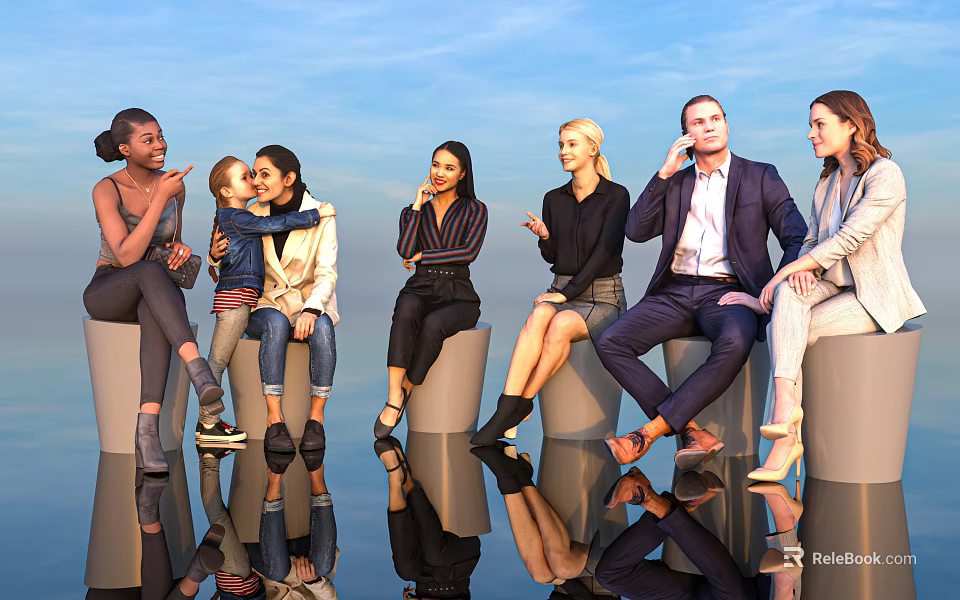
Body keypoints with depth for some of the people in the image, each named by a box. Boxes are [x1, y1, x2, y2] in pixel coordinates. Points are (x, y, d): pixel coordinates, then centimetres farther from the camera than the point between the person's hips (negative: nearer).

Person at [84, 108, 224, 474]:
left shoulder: (174, 185, 2)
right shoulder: (107, 190, -14)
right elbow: (127, 256, -25)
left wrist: (180, 248, -11)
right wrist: (160, 198, -28)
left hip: (153, 295, 3)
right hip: (107, 293, -3)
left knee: (154, 314, -38)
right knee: (150, 272, -40)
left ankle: (147, 429, -49)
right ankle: (199, 370, -52)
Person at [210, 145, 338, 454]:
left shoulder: (320, 216, -8)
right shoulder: (253, 214, -1)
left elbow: (326, 274, -14)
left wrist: (311, 310, -32)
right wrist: (216, 255, -16)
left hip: (311, 305, -1)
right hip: (266, 306, 1)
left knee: (321, 326, -35)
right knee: (276, 323, -35)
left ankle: (316, 418, -23)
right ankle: (274, 420, -33)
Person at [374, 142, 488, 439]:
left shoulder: (474, 210, 9)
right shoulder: (414, 211, 15)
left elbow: (469, 252, -8)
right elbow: (405, 251, -5)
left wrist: (422, 256, -4)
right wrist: (417, 206, -1)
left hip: (459, 295, -1)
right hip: (421, 290, 1)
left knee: (433, 323, -36)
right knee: (406, 307, -37)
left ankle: (405, 393, -17)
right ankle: (393, 397, -40)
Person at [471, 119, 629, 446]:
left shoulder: (616, 195, -5)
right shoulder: (554, 199, 10)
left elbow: (606, 251, -13)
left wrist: (566, 293, -18)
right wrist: (545, 237, -9)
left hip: (603, 297, -3)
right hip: (561, 292, 3)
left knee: (561, 324, -35)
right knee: (540, 315, -32)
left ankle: (521, 405, -22)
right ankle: (507, 410, -38)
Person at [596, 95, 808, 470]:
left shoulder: (760, 176, 11)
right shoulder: (674, 182, 19)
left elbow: (797, 238, 4)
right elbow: (636, 231, 7)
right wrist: (665, 173, 1)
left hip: (727, 293, -3)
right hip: (675, 293, 3)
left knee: (734, 344, -39)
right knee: (610, 343, -22)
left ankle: (650, 432, -28)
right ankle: (692, 433, -22)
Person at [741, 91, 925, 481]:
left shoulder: (885, 175, -11)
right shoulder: (826, 182, 16)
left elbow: (849, 239, -20)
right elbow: (812, 240, 14)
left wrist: (783, 271, -21)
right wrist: (801, 271, -11)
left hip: (876, 298, -6)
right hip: (834, 286, 6)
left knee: (785, 332, -24)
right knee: (790, 292, -28)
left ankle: (785, 438, -13)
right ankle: (784, 404, -39)